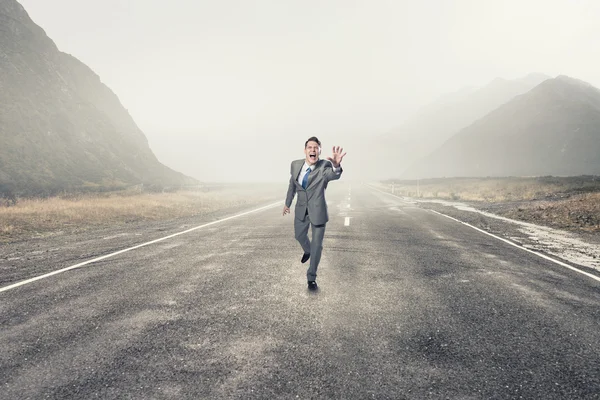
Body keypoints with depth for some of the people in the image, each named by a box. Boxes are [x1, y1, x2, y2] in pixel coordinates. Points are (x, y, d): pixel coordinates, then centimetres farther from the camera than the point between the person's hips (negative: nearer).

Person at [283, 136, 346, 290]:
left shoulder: (325, 166, -23)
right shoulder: (296, 165, -10)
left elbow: (334, 175, -47)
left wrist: (336, 165, -71)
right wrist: (287, 203, 17)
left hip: (318, 211, -4)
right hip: (301, 210, 4)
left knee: (317, 245, 3)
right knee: (300, 236, 24)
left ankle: (311, 277, 21)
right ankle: (307, 251, 59)